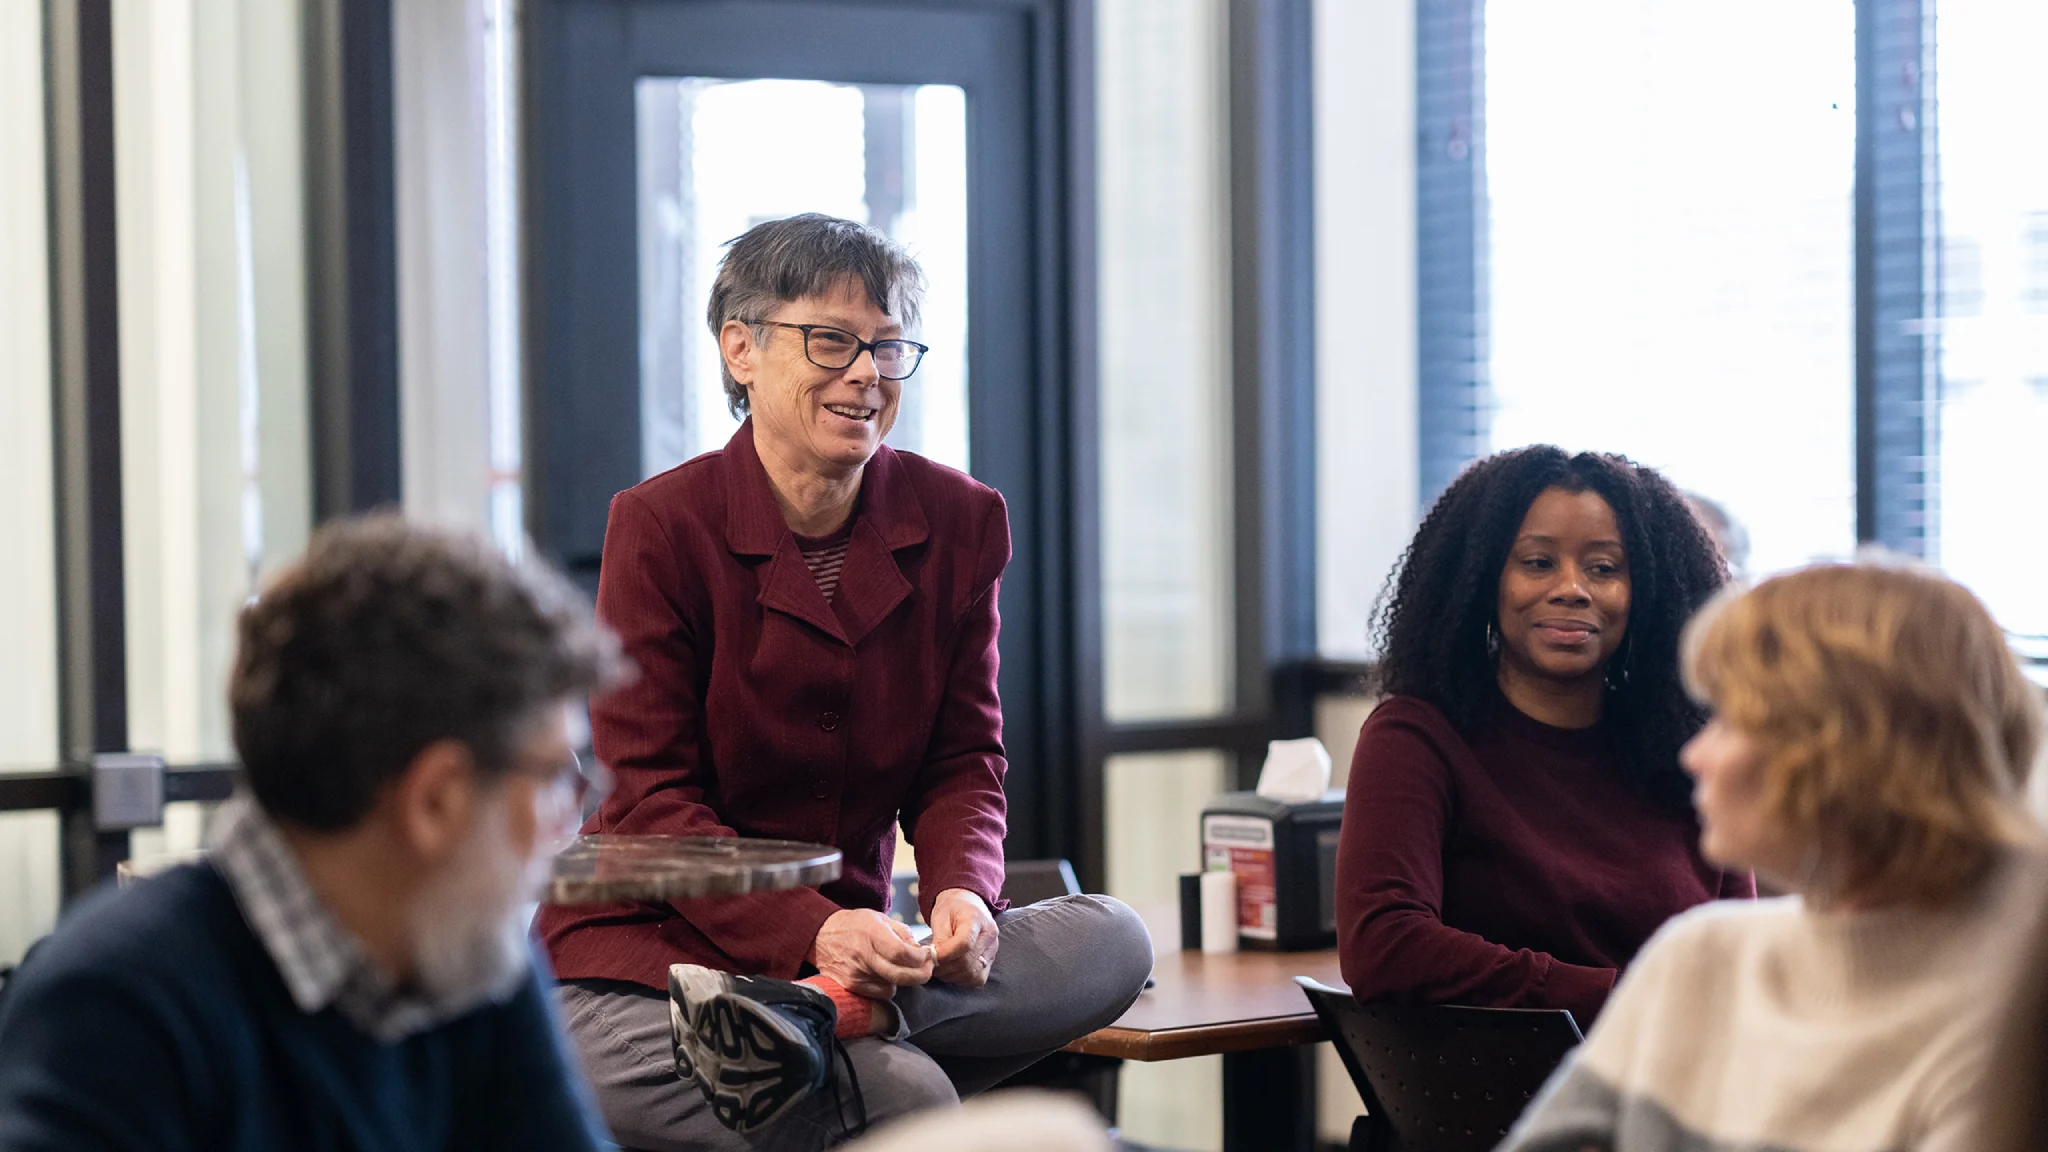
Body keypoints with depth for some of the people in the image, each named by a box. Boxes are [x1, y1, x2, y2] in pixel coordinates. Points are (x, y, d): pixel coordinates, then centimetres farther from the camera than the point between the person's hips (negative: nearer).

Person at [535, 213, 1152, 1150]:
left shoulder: (958, 523, 5)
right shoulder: (662, 526, -7)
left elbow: (963, 763, 7)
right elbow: (654, 799, -11)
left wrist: (962, 891, -18)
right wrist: (810, 932, -27)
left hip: (846, 934, 7)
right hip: (652, 939, -7)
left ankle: (806, 1021, -34)